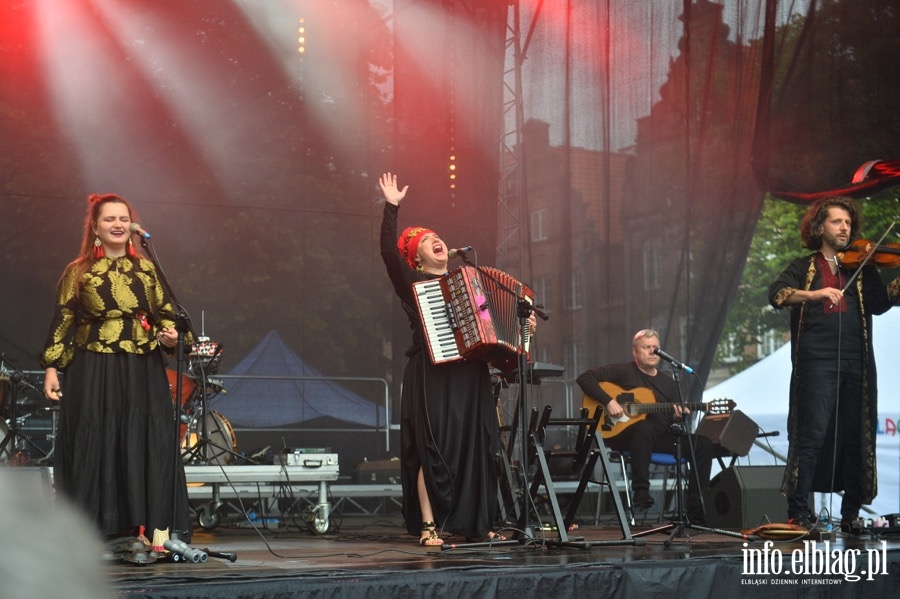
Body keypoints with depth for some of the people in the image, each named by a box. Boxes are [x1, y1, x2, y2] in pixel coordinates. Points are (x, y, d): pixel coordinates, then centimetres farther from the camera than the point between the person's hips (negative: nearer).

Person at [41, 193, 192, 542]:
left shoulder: (147, 269, 10)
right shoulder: (78, 272, 3)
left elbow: (166, 314, 12)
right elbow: (62, 322, 2)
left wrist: (170, 336, -9)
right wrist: (51, 367, -5)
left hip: (143, 373, 2)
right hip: (93, 373, -2)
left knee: (149, 446, -2)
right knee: (93, 447, -2)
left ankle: (154, 530, 2)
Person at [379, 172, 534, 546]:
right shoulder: (412, 283, 5)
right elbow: (388, 251, -10)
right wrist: (391, 208, -13)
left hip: (470, 377, 5)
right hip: (433, 377, -5)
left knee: (475, 447, 3)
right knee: (433, 448, -9)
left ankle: (477, 524, 9)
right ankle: (429, 526, -5)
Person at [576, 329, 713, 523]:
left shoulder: (668, 382, 17)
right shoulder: (623, 371, 2)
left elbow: (672, 420, 15)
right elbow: (584, 378, -8)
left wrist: (678, 416, -10)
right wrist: (608, 401, -19)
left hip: (660, 439, 5)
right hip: (623, 434, -5)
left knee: (703, 444, -16)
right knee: (645, 427, -41)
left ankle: (696, 508, -15)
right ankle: (640, 491, -38)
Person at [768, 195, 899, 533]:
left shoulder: (862, 268, 18)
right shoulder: (804, 268, 11)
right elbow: (777, 295, -6)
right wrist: (816, 293, -22)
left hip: (856, 363, 3)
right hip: (817, 362, -3)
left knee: (856, 438, 4)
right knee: (812, 435, -9)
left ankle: (851, 514, 13)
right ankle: (799, 511, -5)